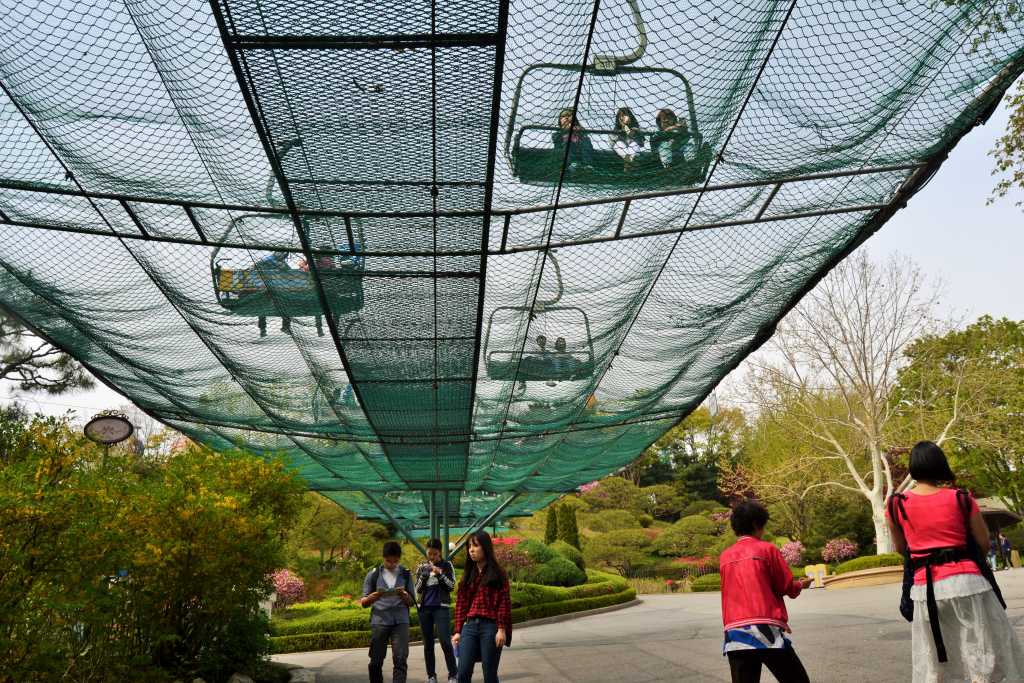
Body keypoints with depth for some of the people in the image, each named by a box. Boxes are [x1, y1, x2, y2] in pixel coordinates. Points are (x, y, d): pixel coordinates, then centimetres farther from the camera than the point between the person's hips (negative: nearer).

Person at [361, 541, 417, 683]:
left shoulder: (406, 574, 7)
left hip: (400, 622, 0)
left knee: (400, 659, -10)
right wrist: (375, 595, -16)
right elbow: (363, 603, 5)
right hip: (379, 622, 0)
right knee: (376, 661, 5)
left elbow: (411, 602, 9)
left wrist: (403, 594, -13)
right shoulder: (374, 574, 3)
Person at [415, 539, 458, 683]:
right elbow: (417, 590, 7)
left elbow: (451, 586, -2)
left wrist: (440, 573, -15)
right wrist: (424, 575, -9)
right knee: (428, 643, 5)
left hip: (441, 607, -3)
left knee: (445, 641, -12)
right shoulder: (422, 567, 9)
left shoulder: (447, 565, 3)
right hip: (425, 608, 3)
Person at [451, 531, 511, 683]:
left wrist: (502, 629, -12)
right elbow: (461, 603, 12)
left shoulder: (498, 573, 0)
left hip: (490, 626, -4)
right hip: (470, 626, 4)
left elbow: (504, 602, -5)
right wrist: (458, 631, 7)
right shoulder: (468, 574, 14)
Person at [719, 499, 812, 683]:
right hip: (766, 632, -4)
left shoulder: (725, 556, 14)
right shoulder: (766, 549, -1)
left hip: (735, 635, 5)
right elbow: (787, 588, 4)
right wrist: (801, 584, 26)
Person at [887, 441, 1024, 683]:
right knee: (983, 661, 7)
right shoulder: (961, 499, -2)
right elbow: (984, 542, 4)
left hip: (926, 587, 1)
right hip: (966, 580, -1)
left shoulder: (896, 505, 0)